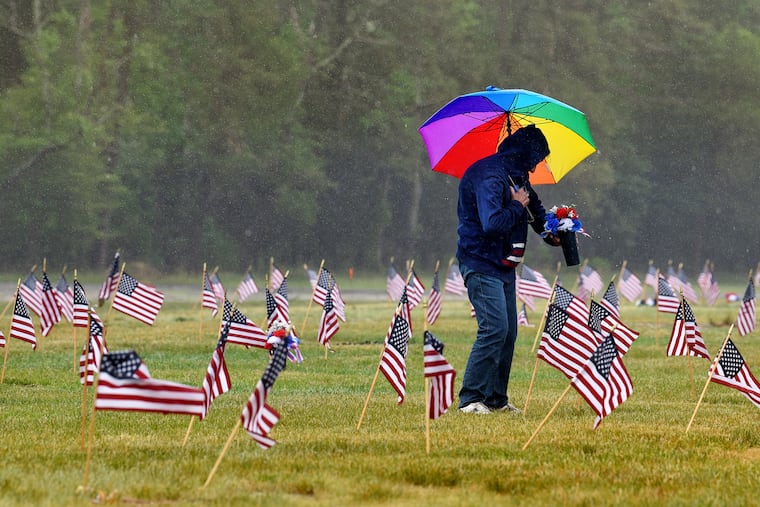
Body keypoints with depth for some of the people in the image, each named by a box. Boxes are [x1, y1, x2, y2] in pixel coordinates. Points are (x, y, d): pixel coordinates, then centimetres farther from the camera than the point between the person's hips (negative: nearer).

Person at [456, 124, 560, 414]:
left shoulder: (516, 177, 13)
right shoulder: (489, 177, -20)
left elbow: (534, 207, 33)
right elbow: (492, 224, -31)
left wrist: (550, 234, 18)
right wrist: (517, 206, -15)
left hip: (503, 266, 10)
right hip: (482, 266, -10)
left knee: (508, 333, 10)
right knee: (494, 329, -17)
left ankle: (497, 399, 16)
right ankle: (470, 399, -13)